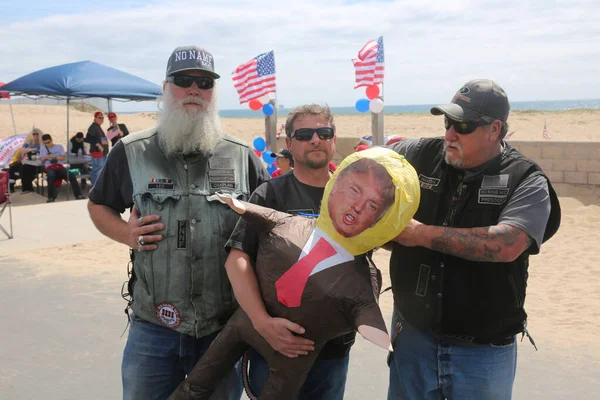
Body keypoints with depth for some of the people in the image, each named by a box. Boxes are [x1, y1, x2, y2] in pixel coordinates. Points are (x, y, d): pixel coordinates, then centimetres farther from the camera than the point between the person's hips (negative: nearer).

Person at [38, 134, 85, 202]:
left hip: (60, 166, 1)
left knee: (72, 176, -27)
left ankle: (78, 195, -22)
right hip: (50, 168, -1)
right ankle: (51, 198, -36)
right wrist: (45, 157, -6)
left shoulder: (59, 146, 14)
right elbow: (41, 159, 17)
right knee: (51, 176, -39)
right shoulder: (42, 148, 18)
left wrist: (55, 157, -11)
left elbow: (64, 158, 4)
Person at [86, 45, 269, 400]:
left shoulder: (243, 156, 1)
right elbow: (99, 205, 15)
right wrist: (125, 233, -6)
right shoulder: (132, 152, 1)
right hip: (153, 326, 0)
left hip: (226, 327, 1)